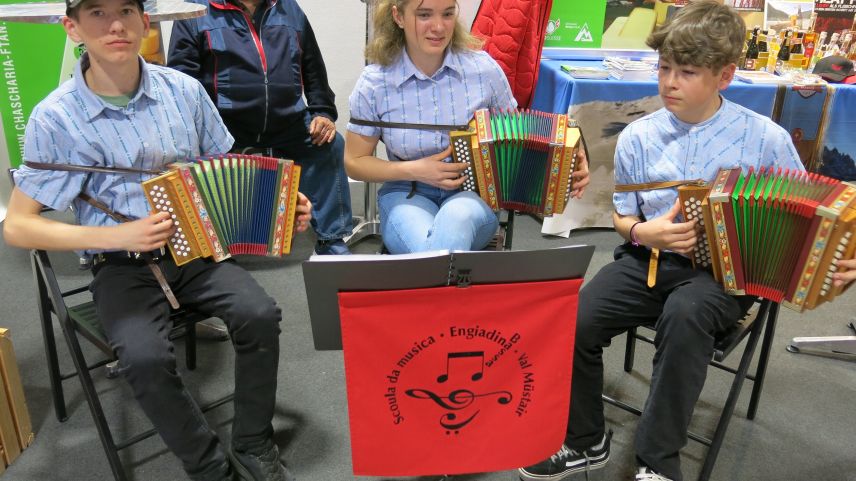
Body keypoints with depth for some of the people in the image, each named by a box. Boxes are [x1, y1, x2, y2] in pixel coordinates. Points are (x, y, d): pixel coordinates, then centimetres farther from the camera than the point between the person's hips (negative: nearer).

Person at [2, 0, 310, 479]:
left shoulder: (184, 89, -2)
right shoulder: (55, 117, -9)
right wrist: (120, 235, -17)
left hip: (197, 248, 2)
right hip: (123, 267, -2)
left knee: (260, 314, -23)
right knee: (145, 357, -29)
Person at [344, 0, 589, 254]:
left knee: (455, 219, -36)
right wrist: (413, 170, -14)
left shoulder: (484, 69, -7)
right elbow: (354, 162, 1)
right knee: (427, 250, -34)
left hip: (475, 193, 1)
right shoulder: (374, 83, -8)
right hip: (406, 196, 0)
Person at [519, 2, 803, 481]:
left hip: (724, 268, -2)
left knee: (684, 313, -36)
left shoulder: (765, 138, -4)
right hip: (649, 258, 3)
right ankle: (586, 441, 8)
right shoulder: (638, 136, 2)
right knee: (576, 322, -20)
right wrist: (645, 232, -13)